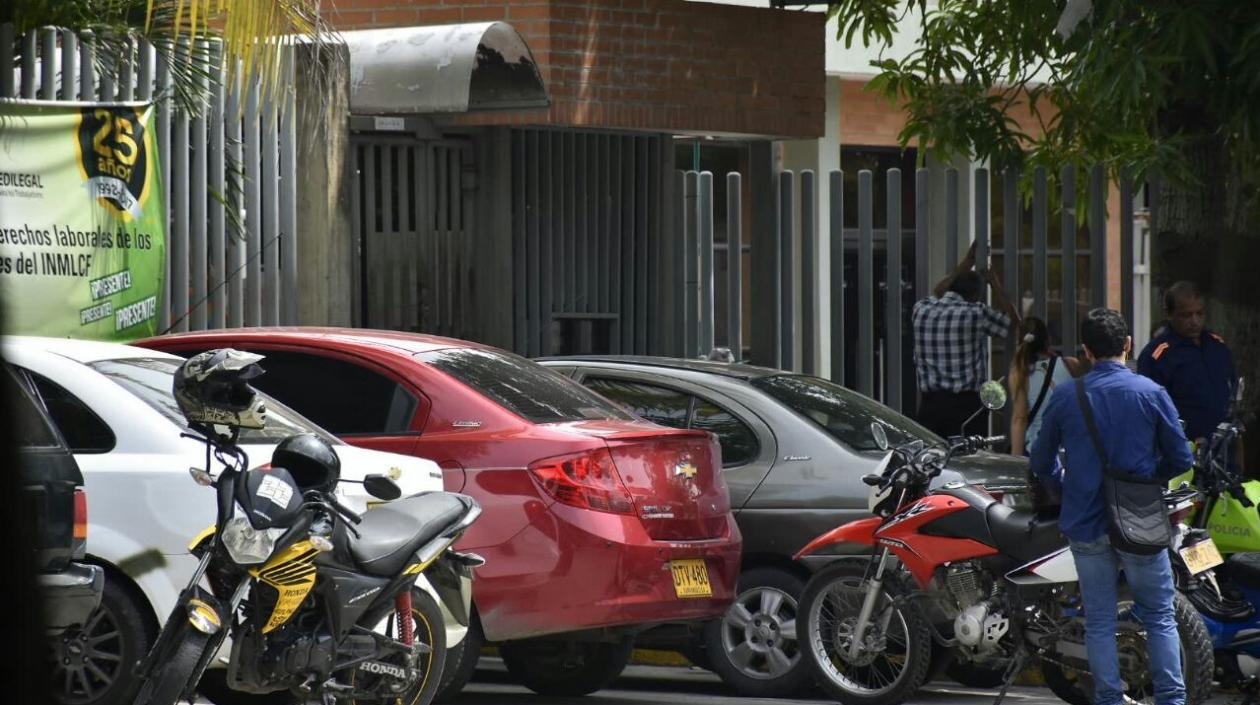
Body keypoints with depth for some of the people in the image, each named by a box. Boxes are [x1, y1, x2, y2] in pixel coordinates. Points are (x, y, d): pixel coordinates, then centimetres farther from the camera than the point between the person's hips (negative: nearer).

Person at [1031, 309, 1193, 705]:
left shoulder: (1064, 398, -2)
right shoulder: (1151, 394, -7)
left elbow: (1041, 463, 7)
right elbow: (1180, 459, -3)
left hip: (1085, 524, 1)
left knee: (1099, 621, 9)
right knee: (1159, 616, 9)